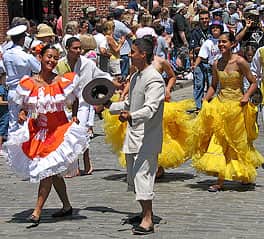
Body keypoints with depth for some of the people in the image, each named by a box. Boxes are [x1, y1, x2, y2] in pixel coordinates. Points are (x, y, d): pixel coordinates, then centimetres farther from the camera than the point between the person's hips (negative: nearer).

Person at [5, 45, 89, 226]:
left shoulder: (63, 81, -3)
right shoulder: (29, 83, 0)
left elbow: (74, 99, 13)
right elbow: (24, 106, 10)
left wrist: (75, 116, 4)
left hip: (59, 129, -3)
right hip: (37, 130, 3)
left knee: (47, 170, -11)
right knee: (53, 172, 13)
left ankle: (37, 212, -8)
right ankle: (67, 206, 29)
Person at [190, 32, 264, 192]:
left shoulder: (240, 62, -10)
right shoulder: (216, 64, 5)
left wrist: (246, 96, -19)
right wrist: (205, 100, 2)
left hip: (236, 106, -4)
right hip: (220, 104, 4)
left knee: (238, 142, 6)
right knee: (219, 141, -2)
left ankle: (246, 174, 24)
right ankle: (220, 180, 1)